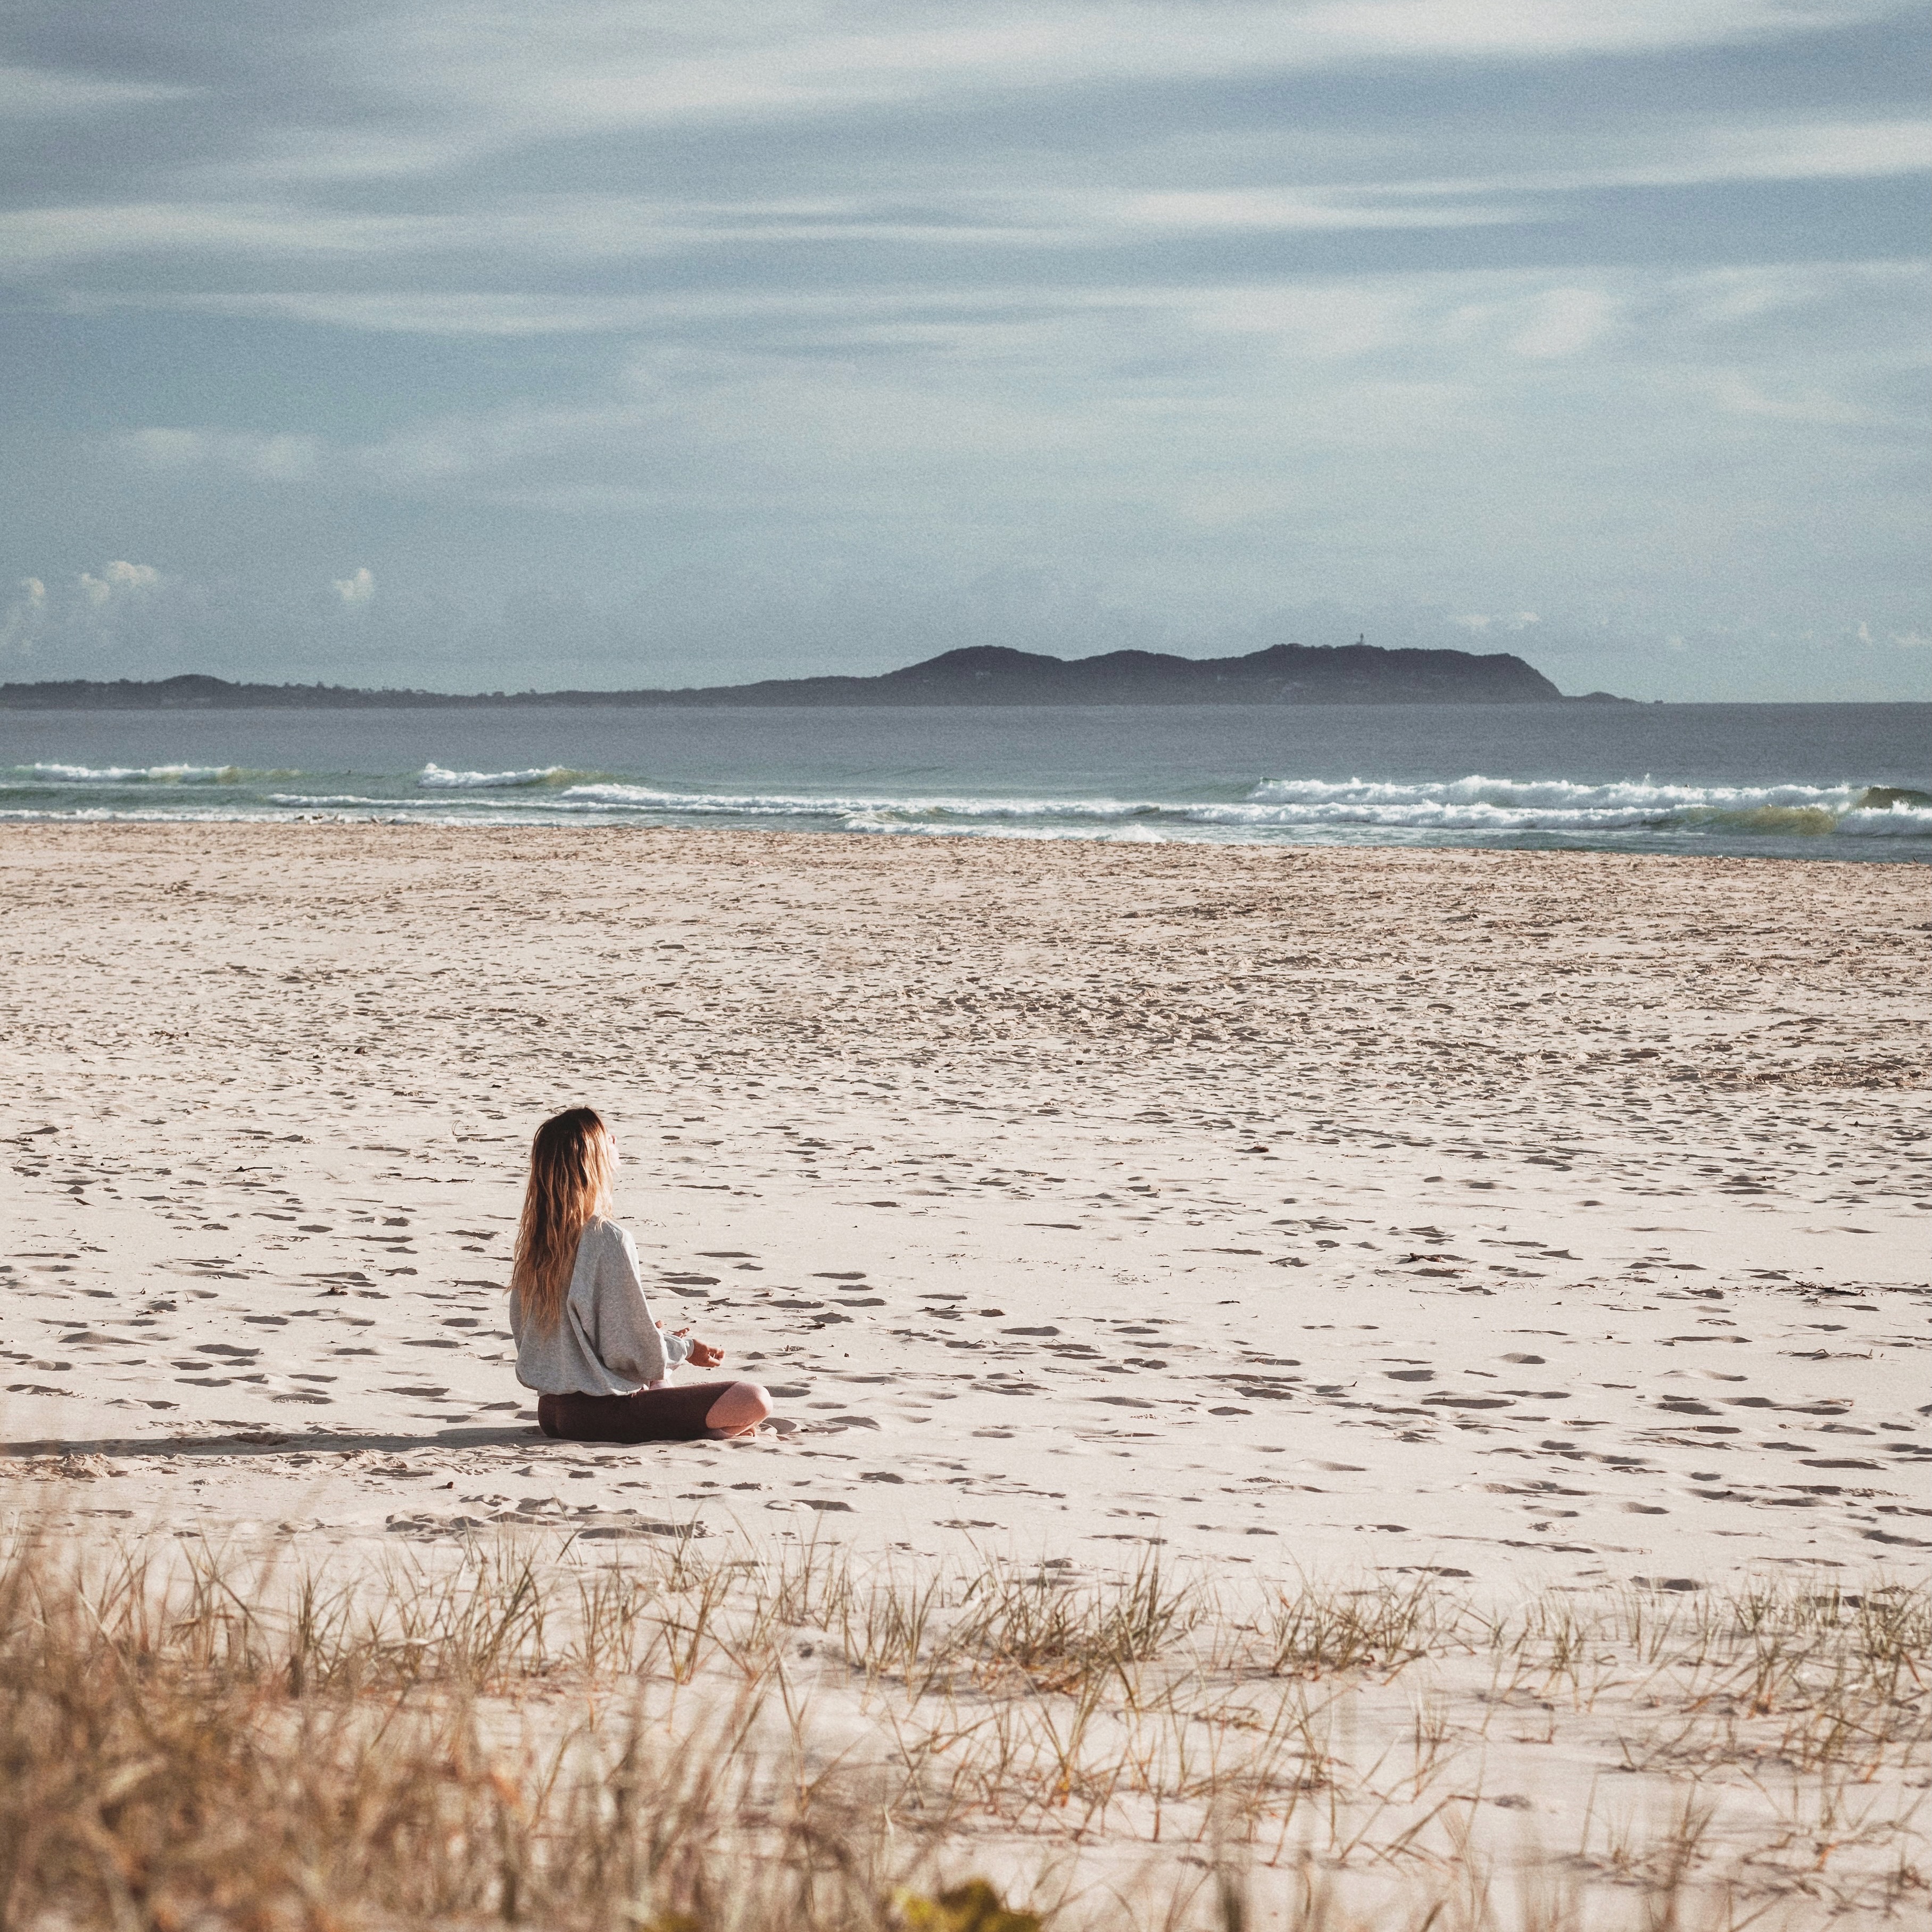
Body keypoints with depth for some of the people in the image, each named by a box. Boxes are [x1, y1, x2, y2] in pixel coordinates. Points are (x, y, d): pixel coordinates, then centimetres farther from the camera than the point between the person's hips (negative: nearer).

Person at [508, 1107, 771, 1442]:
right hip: (600, 1413, -8)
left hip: (550, 1411, 8)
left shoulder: (534, 1238, 5)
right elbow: (638, 1352, -15)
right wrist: (685, 1348, 8)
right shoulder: (610, 1241, -18)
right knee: (754, 1401, -11)